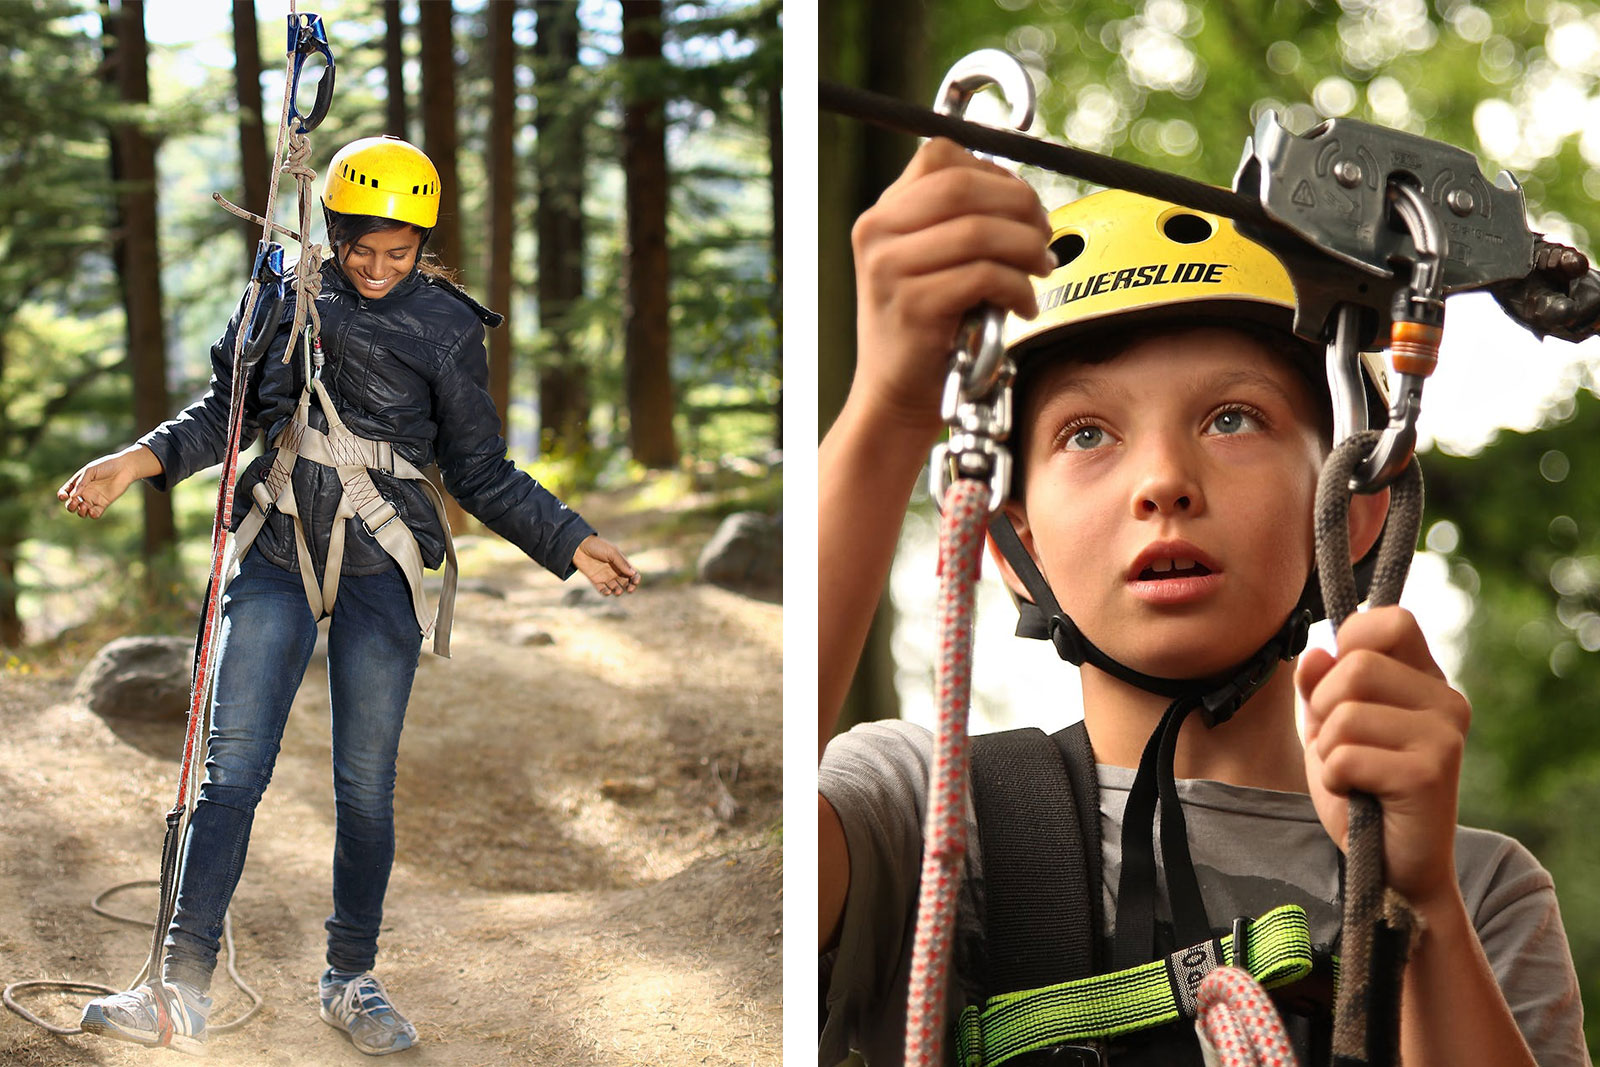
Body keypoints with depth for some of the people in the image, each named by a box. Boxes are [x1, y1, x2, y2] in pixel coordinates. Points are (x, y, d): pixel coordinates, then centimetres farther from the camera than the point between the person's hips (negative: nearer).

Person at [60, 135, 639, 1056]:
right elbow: (228, 410, 12)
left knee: (366, 784, 2)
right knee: (231, 767, -6)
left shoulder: (446, 329, 2)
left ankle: (352, 979, 19)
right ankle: (184, 990, -4)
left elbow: (482, 474, 7)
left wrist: (571, 544, 0)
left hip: (382, 566, -1)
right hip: (278, 555, 1)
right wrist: (139, 460, -4)